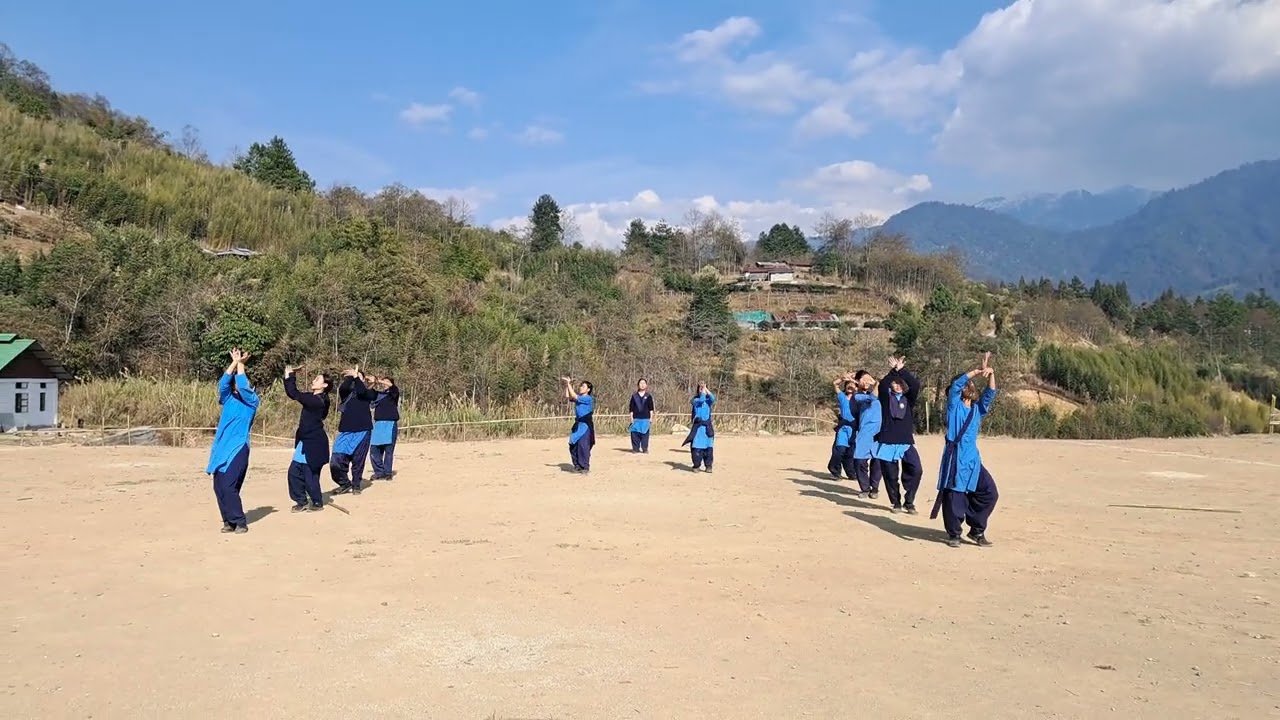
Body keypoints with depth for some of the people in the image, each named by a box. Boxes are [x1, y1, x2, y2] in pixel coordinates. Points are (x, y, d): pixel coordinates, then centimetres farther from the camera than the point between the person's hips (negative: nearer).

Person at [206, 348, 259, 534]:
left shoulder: (251, 401, 3)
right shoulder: (228, 400, 15)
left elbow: (243, 385, -11)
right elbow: (223, 383, 0)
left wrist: (241, 364, -3)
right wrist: (234, 362, -2)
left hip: (238, 449, -6)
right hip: (221, 448, 6)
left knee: (229, 487, -14)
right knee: (218, 487, 3)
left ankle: (240, 522, -5)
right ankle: (229, 521, 13)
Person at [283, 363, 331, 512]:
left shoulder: (318, 401, -21)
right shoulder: (313, 398, 8)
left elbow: (295, 395, -28)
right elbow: (292, 394, 12)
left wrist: (290, 376, -21)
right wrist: (289, 377, 2)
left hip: (314, 443, -9)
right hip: (305, 442, 9)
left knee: (310, 474, -1)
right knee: (294, 471, 12)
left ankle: (318, 503, 14)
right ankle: (301, 501, 20)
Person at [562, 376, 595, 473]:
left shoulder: (588, 398, -12)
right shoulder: (579, 398, 12)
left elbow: (574, 396, -19)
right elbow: (567, 397, 9)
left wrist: (569, 384, -14)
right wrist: (566, 385, 2)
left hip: (585, 425, -8)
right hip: (578, 424, 8)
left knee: (583, 445, -11)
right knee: (573, 446, 8)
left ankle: (585, 467, -4)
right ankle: (577, 465, 19)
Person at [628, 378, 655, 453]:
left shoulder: (648, 396, 7)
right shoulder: (634, 396, 7)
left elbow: (651, 408, 7)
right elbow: (631, 408, 8)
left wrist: (651, 417, 2)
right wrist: (631, 417, 3)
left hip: (645, 418, -1)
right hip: (636, 418, 1)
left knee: (644, 433, -2)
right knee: (635, 433, -2)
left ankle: (645, 448, 6)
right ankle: (635, 448, 5)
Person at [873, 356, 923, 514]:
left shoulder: (909, 399, 9)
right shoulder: (886, 397, 6)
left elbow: (916, 385, -8)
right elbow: (882, 385, -14)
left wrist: (902, 370, -14)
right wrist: (893, 370, -21)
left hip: (906, 442, 1)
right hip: (887, 442, -1)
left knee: (916, 470, -15)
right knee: (890, 475, 4)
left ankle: (909, 501, 1)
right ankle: (896, 503, 22)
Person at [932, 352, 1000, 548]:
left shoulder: (977, 408, 15)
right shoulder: (954, 406, 1)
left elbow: (990, 393, 4)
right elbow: (955, 385, -14)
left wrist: (990, 374, -10)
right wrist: (976, 371, -16)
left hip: (973, 460, 6)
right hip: (955, 458, -5)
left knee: (989, 493, 2)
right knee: (954, 497, -3)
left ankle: (977, 530, 16)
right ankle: (954, 534, 11)